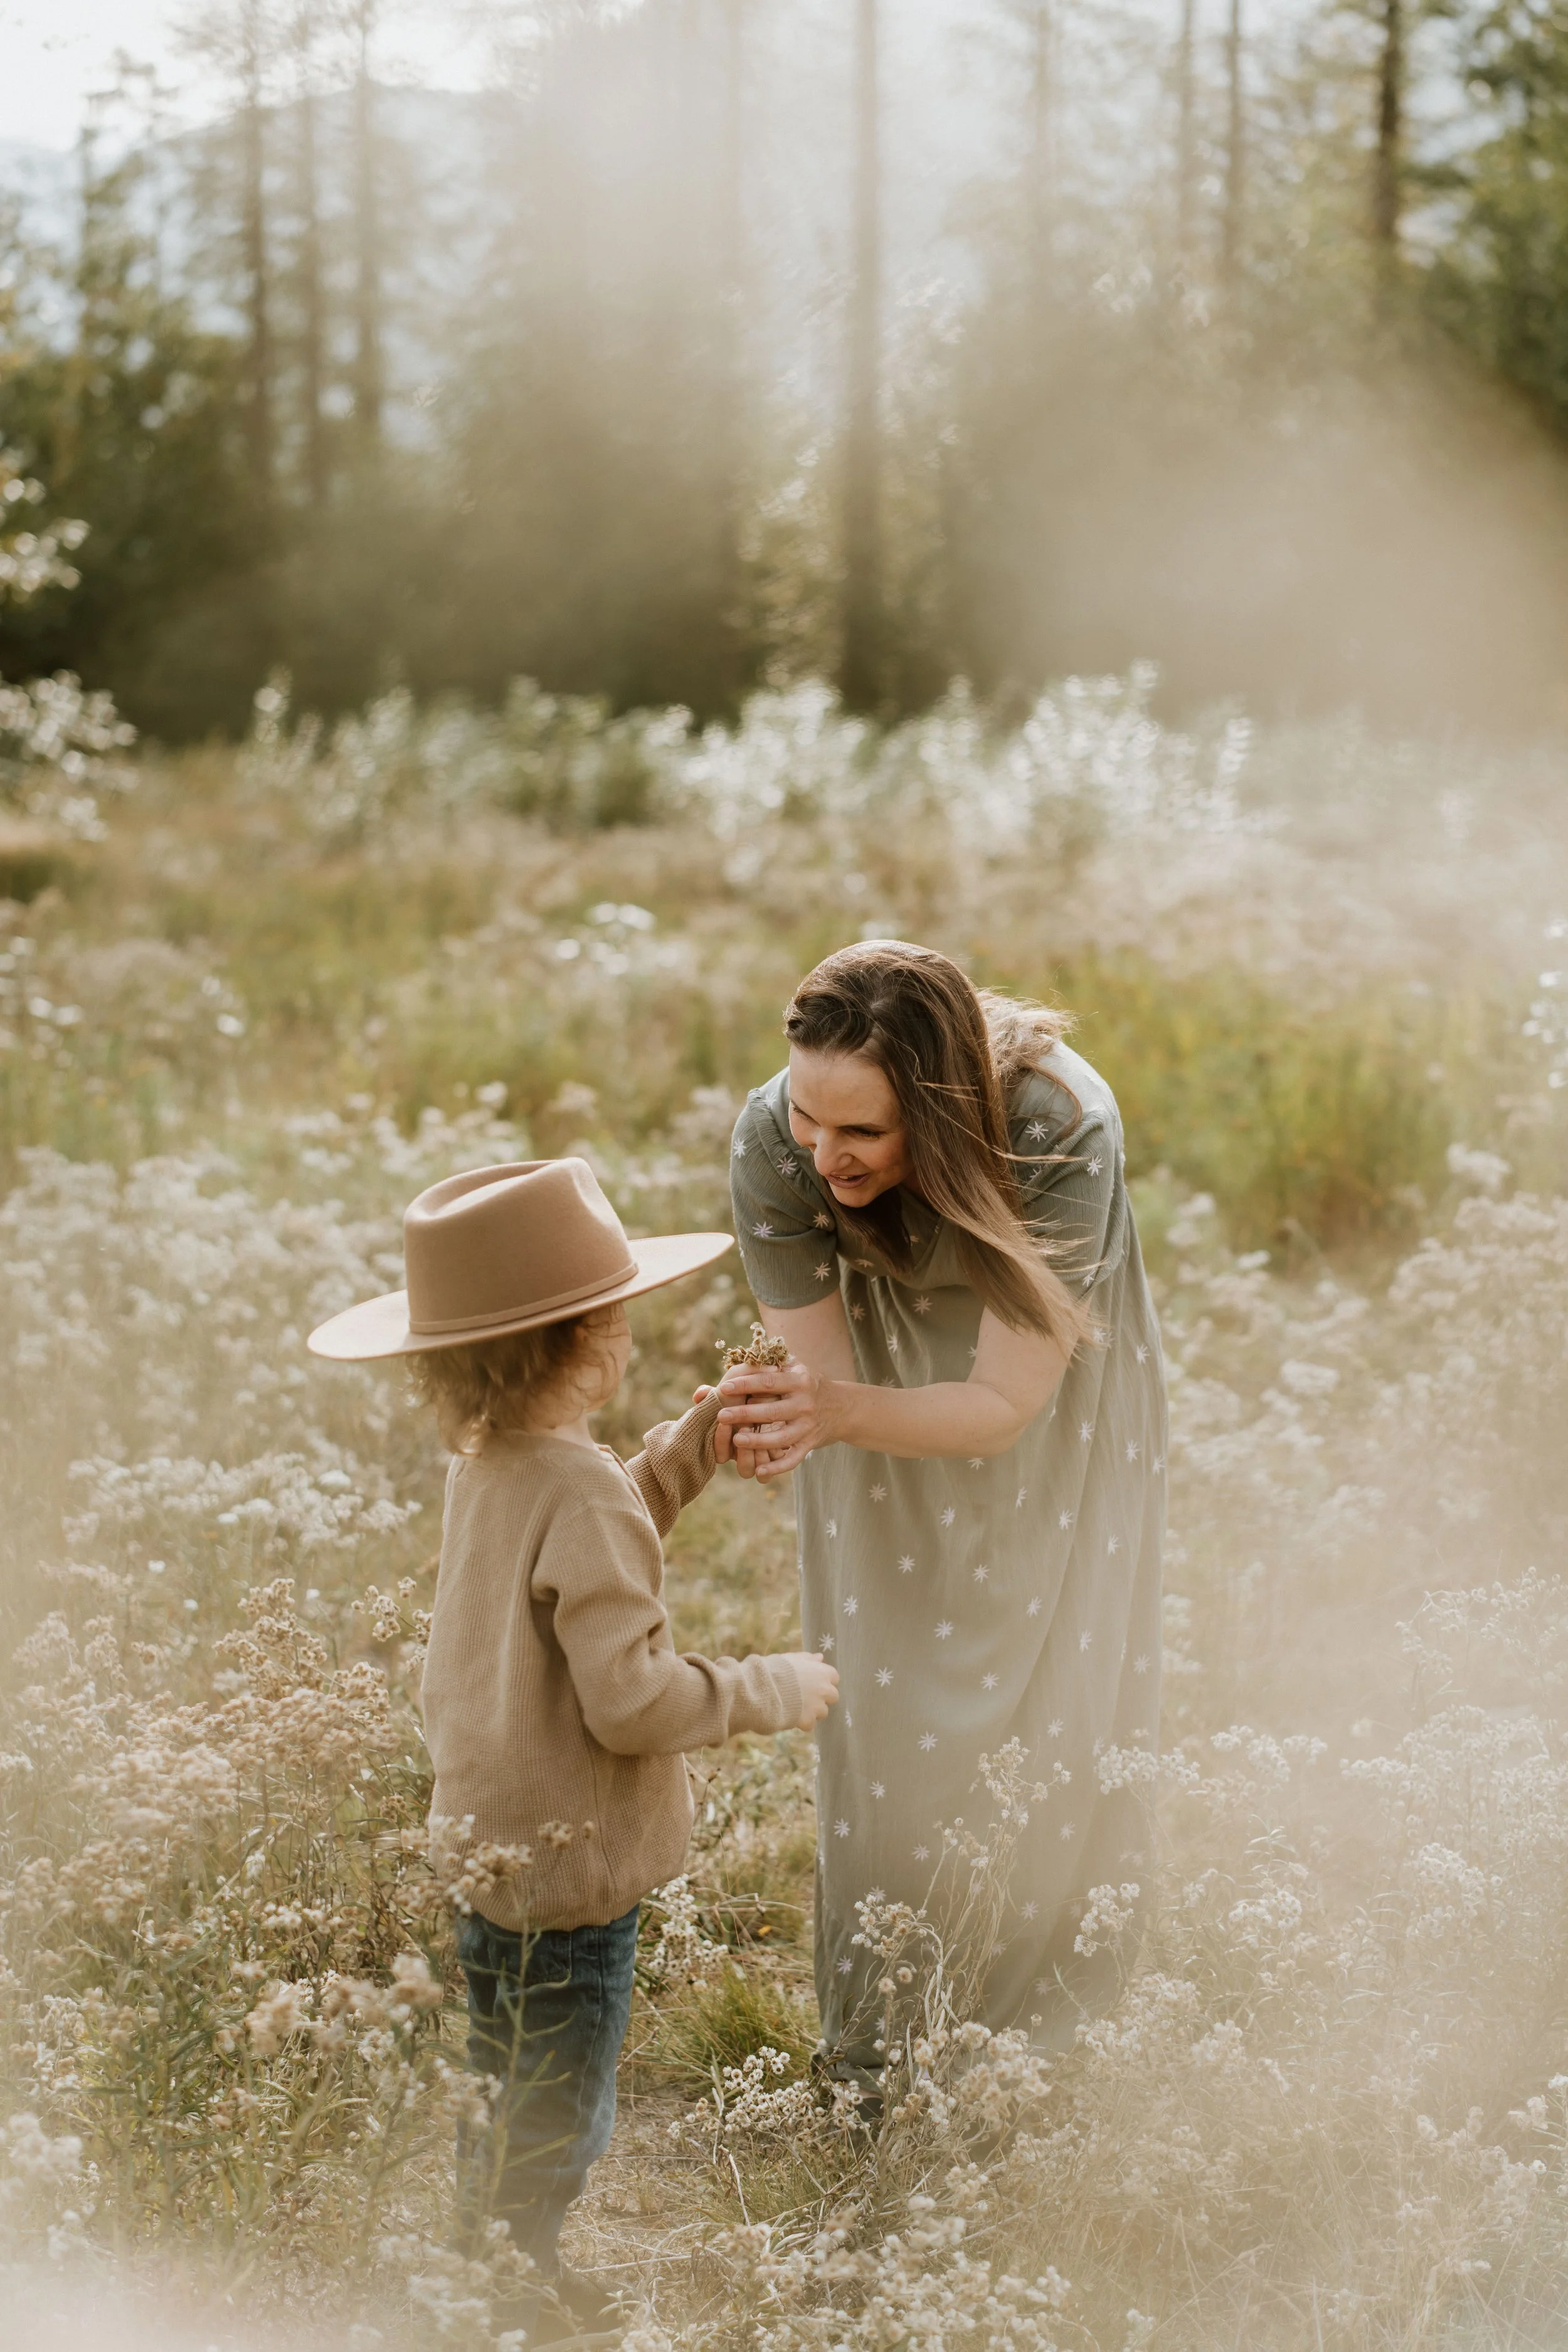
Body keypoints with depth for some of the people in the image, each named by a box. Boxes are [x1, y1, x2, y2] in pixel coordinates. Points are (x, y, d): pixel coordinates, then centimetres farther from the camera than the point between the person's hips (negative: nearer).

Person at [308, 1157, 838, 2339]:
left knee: (510, 2106, 26)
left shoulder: (487, 1466, 2)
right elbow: (629, 1700, -28)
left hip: (485, 1841, 10)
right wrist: (773, 1689, -15)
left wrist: (699, 1438, 14)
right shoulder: (581, 1492, -27)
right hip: (567, 1869, -10)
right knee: (550, 2132, 6)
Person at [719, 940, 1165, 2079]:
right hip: (889, 1405, 2)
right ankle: (877, 2054, 23)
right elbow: (827, 1373, -23)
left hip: (1054, 1396, -1)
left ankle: (1037, 2027, 25)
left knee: (1054, 1707, 2)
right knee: (884, 1718, 3)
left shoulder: (1061, 1126, -40)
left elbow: (1002, 1403, -35)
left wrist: (834, 1412, -53)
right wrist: (772, 1419, -48)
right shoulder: (773, 1141, -32)